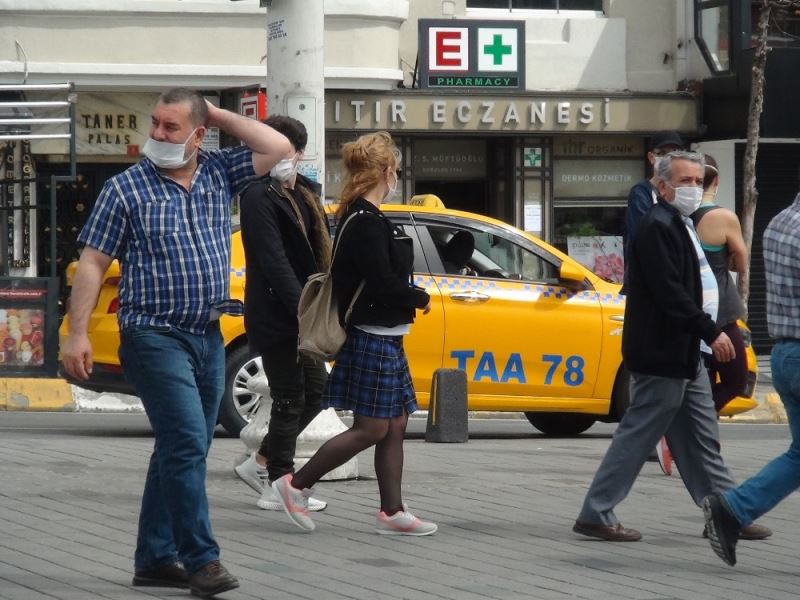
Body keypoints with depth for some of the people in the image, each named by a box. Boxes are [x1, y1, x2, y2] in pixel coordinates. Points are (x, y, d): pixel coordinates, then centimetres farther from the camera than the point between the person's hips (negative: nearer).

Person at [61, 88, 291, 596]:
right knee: (187, 444, -14)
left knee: (183, 449, 10)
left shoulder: (219, 174, 9)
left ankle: (155, 558, 17)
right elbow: (93, 263, -3)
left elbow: (278, 148, 2)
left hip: (209, 338, 6)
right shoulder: (126, 188, -3)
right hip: (156, 337, -6)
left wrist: (219, 116, 1)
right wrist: (78, 333, -11)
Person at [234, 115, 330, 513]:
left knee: (315, 390, 14)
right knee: (291, 399, -3)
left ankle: (260, 463, 25)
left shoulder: (305, 193, 14)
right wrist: (304, 309, -25)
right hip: (276, 315, -9)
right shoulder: (258, 197, -13)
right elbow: (274, 261, -21)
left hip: (299, 314, 9)